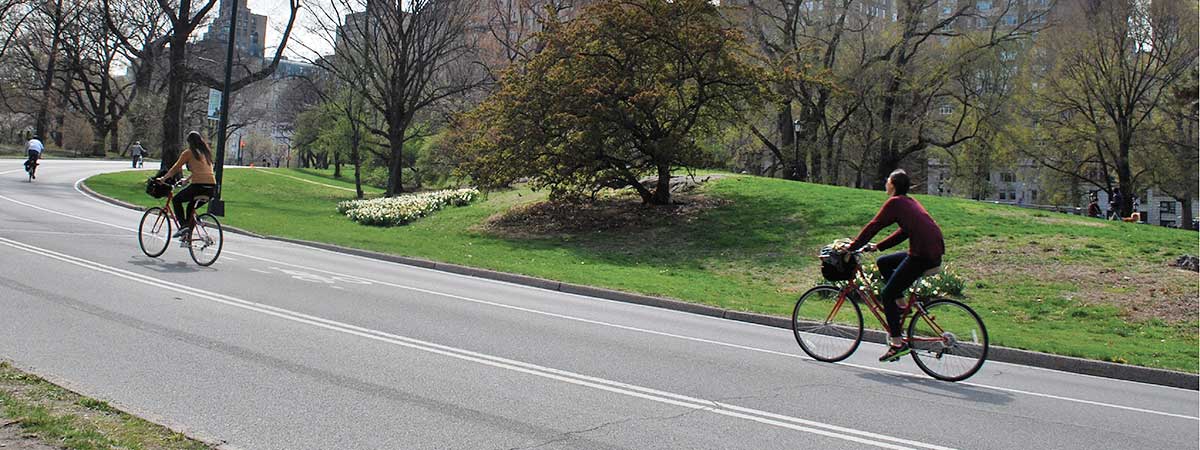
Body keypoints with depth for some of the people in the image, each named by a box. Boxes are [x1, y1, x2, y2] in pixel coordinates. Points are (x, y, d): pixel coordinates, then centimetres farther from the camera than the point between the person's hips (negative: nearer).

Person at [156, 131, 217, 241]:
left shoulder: (189, 153, 3)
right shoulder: (206, 152, 22)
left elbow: (175, 169, 5)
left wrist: (163, 178, 18)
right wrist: (187, 179, 43)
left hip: (199, 186, -6)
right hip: (212, 188, 6)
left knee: (176, 200, 16)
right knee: (191, 207, 27)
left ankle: (183, 226, 0)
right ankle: (188, 234, 24)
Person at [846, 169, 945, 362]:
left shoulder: (895, 202, -5)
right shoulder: (910, 202, 20)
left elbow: (873, 226, -6)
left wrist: (852, 248, 1)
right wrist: (876, 247, 22)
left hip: (923, 255, -9)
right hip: (933, 251, 9)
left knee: (887, 295, -2)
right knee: (883, 262, 22)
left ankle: (898, 344, -3)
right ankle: (900, 306, 18)